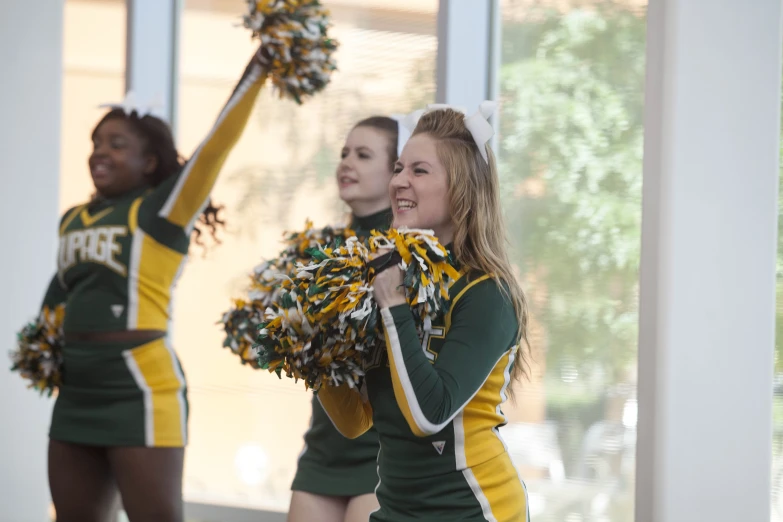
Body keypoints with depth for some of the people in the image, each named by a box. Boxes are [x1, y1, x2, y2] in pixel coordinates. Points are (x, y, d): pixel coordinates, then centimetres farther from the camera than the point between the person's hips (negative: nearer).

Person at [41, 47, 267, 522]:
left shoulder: (160, 211, -6)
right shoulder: (73, 220, 14)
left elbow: (216, 146, -16)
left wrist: (258, 71, -21)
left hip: (139, 390, -7)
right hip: (77, 393, 7)